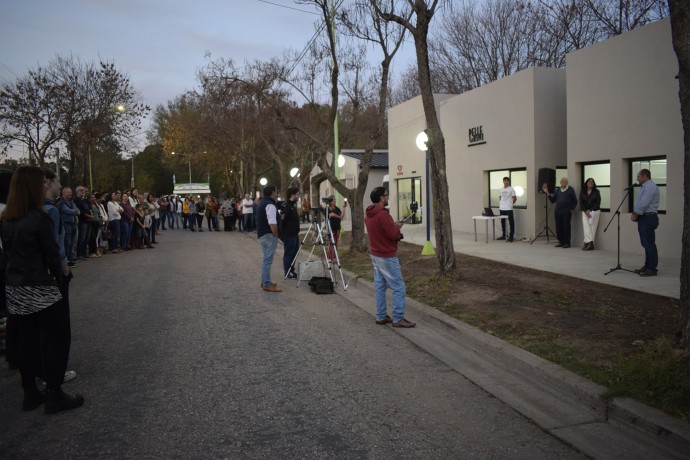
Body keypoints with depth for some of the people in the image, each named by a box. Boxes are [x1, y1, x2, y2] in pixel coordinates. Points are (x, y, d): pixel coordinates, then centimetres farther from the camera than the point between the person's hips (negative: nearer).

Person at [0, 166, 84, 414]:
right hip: (40, 289, -8)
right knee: (57, 339, 4)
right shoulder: (39, 218, -17)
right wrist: (60, 272, 8)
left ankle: (30, 393, 24)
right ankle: (54, 395, 8)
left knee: (27, 340, 15)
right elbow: (51, 254, -11)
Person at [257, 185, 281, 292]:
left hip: (262, 234, 11)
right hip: (269, 235, -11)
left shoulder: (262, 203, 16)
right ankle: (267, 284, -6)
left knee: (266, 259, 18)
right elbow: (272, 223, -24)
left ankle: (265, 281, 25)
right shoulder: (270, 205, -16)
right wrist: (276, 235, -13)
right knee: (268, 259, -8)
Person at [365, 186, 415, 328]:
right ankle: (398, 319, 0)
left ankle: (381, 316, 18)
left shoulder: (368, 214, 8)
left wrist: (393, 226, 7)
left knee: (380, 286, 13)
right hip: (387, 256, -9)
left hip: (375, 255, 10)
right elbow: (393, 235, -22)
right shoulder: (383, 214, -22)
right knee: (399, 287, -2)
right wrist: (397, 227, -2)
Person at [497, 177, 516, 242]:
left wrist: (510, 204, 8)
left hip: (509, 209, -6)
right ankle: (504, 236, 22)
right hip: (501, 209, 6)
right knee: (502, 222, 12)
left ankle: (511, 237, -3)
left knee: (511, 223, -4)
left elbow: (514, 199, 0)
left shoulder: (511, 189, -4)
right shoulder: (500, 190, 11)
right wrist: (500, 205, 12)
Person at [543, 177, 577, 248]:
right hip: (558, 212, 4)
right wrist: (547, 193, 1)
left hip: (566, 213, -4)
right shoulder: (558, 190, 13)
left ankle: (567, 243, 4)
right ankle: (561, 242, 16)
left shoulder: (570, 190, 1)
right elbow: (553, 200, 11)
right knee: (558, 228, 5)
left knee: (566, 228, -3)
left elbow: (575, 201, 4)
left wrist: (571, 209, -2)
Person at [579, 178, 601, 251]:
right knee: (586, 226, -13)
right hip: (585, 211, 1)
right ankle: (590, 242, -19)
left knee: (593, 227, -6)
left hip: (594, 211, -1)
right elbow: (581, 202, 3)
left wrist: (591, 210, -11)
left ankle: (587, 242, -6)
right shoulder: (582, 192, 7)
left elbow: (598, 202, -3)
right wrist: (586, 211, -10)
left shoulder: (596, 192, 2)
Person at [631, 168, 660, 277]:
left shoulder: (650, 186, -13)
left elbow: (643, 203, -20)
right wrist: (635, 213, 5)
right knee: (646, 244, 13)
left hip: (648, 218, -10)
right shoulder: (645, 187, 21)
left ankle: (652, 269, -6)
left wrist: (636, 214, -10)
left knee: (649, 244, -8)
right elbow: (640, 203, 20)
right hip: (644, 218, 10)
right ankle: (647, 267, 19)